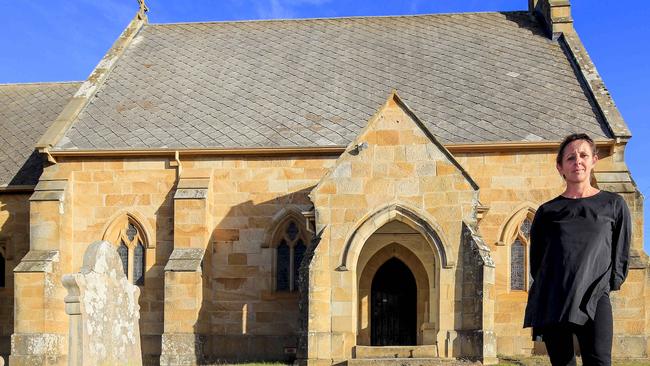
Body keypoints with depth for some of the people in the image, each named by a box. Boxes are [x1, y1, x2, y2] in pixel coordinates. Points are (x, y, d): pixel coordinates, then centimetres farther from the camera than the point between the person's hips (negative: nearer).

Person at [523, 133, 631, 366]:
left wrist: (609, 284, 4)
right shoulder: (548, 211, 14)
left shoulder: (613, 205, 14)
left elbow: (621, 253, 14)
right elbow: (536, 259, 16)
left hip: (594, 298, -1)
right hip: (553, 300, 2)